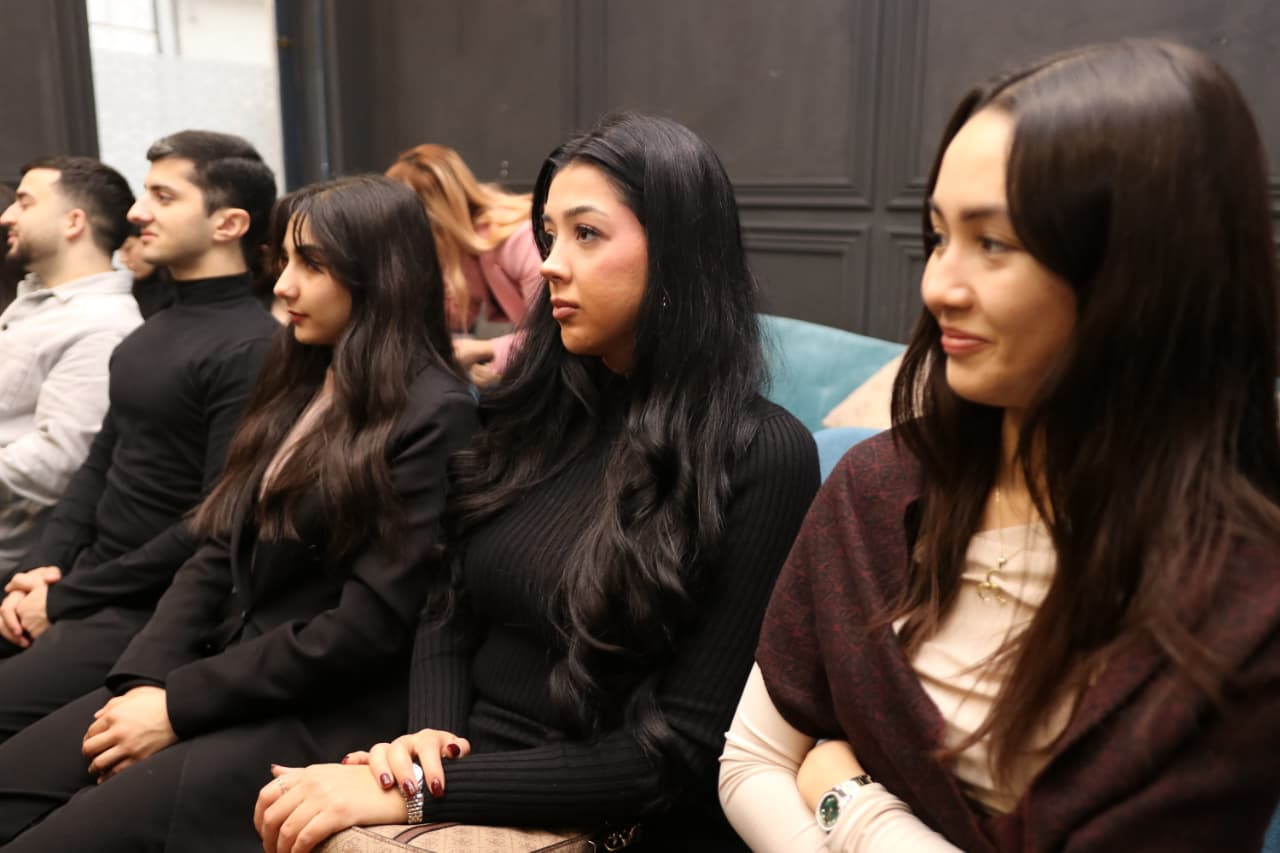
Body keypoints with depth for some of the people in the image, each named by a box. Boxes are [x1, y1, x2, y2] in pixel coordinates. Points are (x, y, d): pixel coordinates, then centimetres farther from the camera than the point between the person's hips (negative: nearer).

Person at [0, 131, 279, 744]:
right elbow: (100, 466, 17)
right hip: (88, 586, 9)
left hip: (153, 612, -8)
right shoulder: (151, 331, 15)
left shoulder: (251, 348, -16)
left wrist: (66, 597, -13)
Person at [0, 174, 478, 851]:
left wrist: (179, 705, -14)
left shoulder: (434, 417, -14)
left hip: (323, 717, -7)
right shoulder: (298, 386, 12)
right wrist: (144, 679, -4)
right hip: (227, 679, 7)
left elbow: (368, 625, -18)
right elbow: (218, 556, 10)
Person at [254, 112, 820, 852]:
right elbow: (452, 609, 10)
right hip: (465, 777, 5)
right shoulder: (541, 412, 4)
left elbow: (686, 754, -16)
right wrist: (428, 736, -10)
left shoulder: (762, 456, -14)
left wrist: (419, 792, -18)